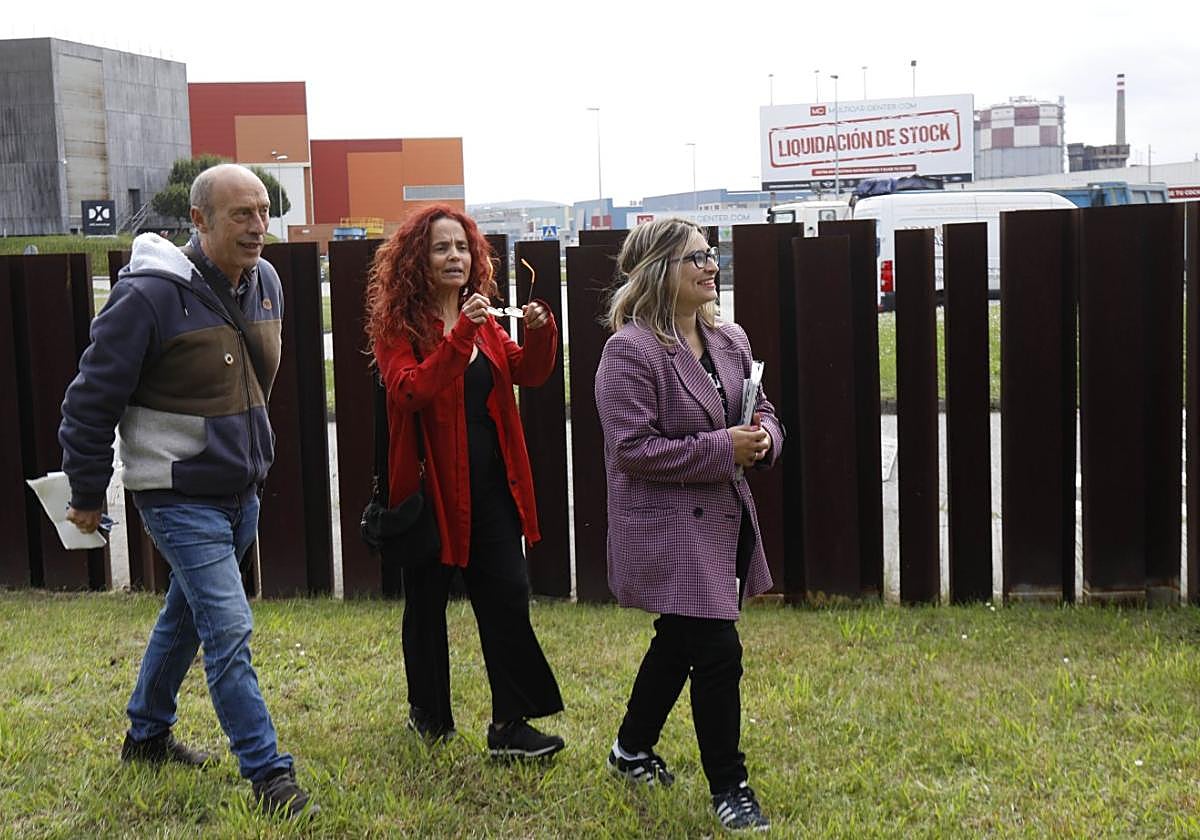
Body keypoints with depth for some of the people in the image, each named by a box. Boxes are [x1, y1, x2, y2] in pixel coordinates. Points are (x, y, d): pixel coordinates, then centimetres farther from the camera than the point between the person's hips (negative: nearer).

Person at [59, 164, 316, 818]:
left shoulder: (266, 282, 3)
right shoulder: (149, 296, -21)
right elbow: (92, 397, -13)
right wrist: (87, 494, -6)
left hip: (241, 490, 8)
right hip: (179, 497, -8)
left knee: (186, 614, 22)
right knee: (229, 631, -10)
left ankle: (147, 734, 40)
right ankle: (269, 776, -2)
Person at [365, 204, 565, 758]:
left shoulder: (483, 320, 11)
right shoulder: (399, 324, -8)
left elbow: (529, 372, 7)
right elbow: (409, 391, -23)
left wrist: (540, 331, -13)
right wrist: (460, 335, -30)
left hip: (490, 484, 5)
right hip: (431, 484, -5)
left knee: (508, 597, -1)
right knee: (426, 603, 10)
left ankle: (510, 725, 4)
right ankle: (429, 713, 28)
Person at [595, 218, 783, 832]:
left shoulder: (730, 340, 8)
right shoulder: (630, 351, -16)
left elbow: (762, 412, 18)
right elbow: (632, 448, -22)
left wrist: (762, 437, -7)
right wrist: (722, 449, -22)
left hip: (726, 522, 9)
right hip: (669, 531, -9)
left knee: (679, 642, 22)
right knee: (717, 652, -7)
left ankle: (632, 750, 43)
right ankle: (728, 789, 9)